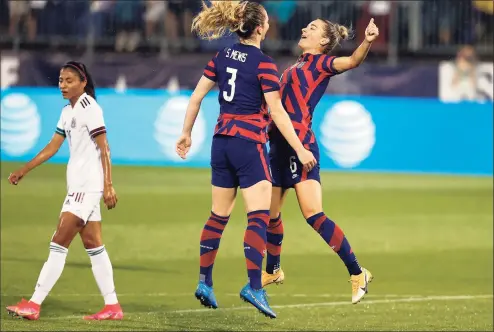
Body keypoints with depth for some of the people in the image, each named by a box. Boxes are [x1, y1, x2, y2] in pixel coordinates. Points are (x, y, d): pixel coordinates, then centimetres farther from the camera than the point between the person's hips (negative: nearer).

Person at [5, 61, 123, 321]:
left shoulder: (89, 109, -12)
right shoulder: (68, 111, 15)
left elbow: (104, 149, -14)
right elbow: (53, 146, 19)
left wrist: (108, 186, -18)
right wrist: (24, 170, 17)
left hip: (88, 185, -9)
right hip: (78, 184, 9)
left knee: (59, 243, -11)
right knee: (92, 245, 9)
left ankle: (34, 305, -12)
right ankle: (112, 307, 12)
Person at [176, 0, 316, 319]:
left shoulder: (223, 56, 7)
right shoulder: (264, 64, -11)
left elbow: (197, 96, 9)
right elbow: (277, 112, -13)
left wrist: (186, 133, 20)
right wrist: (300, 150, -9)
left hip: (222, 142, 7)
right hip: (249, 143, -7)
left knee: (219, 216, 15)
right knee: (259, 216, -9)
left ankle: (205, 283, 20)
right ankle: (254, 286, -19)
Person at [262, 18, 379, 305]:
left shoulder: (321, 63, -3)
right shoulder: (298, 66, 20)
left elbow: (352, 61, -24)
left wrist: (368, 41, -42)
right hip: (279, 146, 9)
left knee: (313, 215, -18)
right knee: (270, 214, 18)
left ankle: (358, 274, -15)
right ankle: (273, 271, 39)